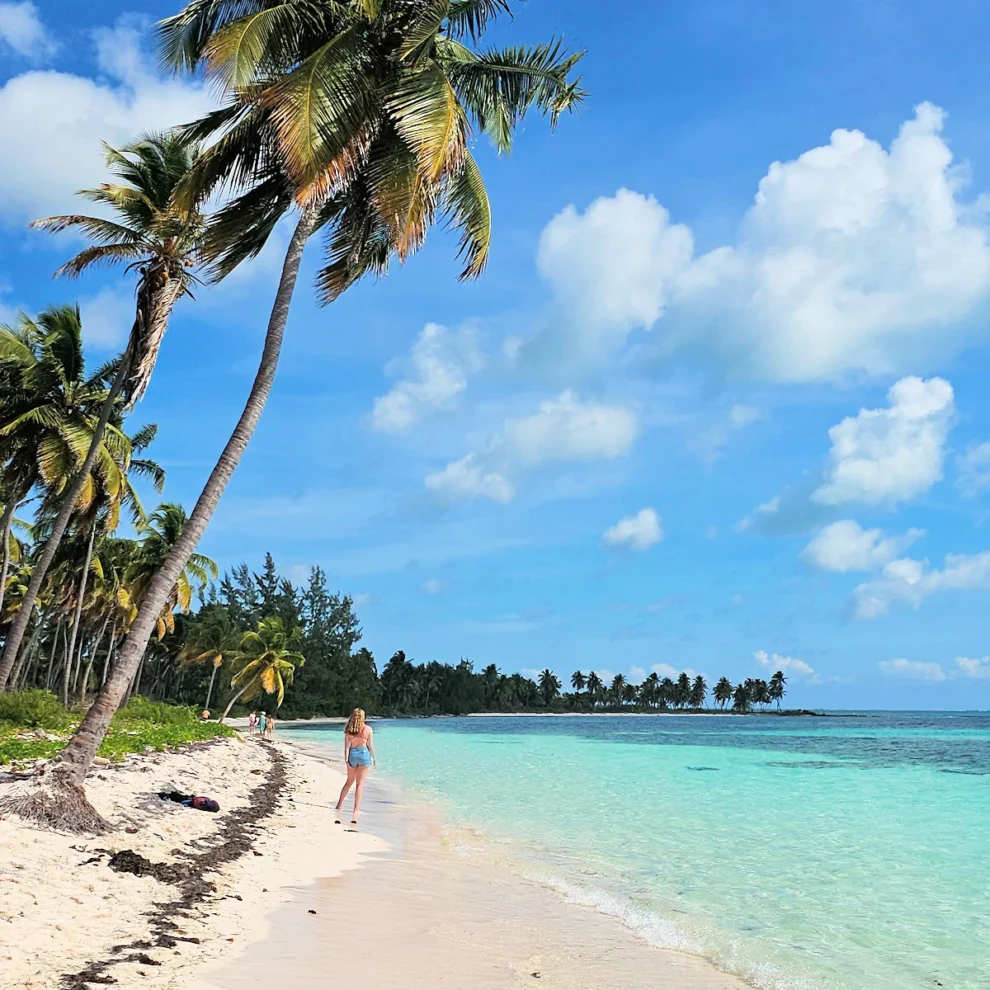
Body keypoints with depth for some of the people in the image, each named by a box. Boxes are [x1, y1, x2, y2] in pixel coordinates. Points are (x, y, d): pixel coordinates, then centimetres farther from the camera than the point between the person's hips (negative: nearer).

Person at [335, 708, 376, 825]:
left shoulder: (348, 729, 2)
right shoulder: (368, 729, -2)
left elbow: (347, 745, -3)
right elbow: (370, 745, -1)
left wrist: (346, 758, -4)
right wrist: (374, 758, 9)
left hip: (352, 754, 2)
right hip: (364, 753, -2)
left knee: (349, 782, 17)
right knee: (360, 783, 1)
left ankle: (339, 806, 15)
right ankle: (356, 810, -2)